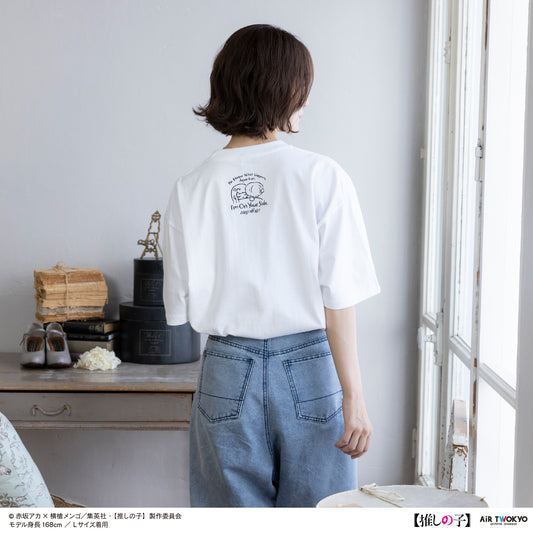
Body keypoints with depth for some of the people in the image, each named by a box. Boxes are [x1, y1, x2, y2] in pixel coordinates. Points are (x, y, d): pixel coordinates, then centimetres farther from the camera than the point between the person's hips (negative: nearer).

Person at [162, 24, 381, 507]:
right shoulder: (323, 177, -9)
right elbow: (338, 300, -11)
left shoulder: (190, 189, -3)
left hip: (229, 372, 2)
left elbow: (179, 307, 1)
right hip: (309, 372, -2)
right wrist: (354, 397, -6)